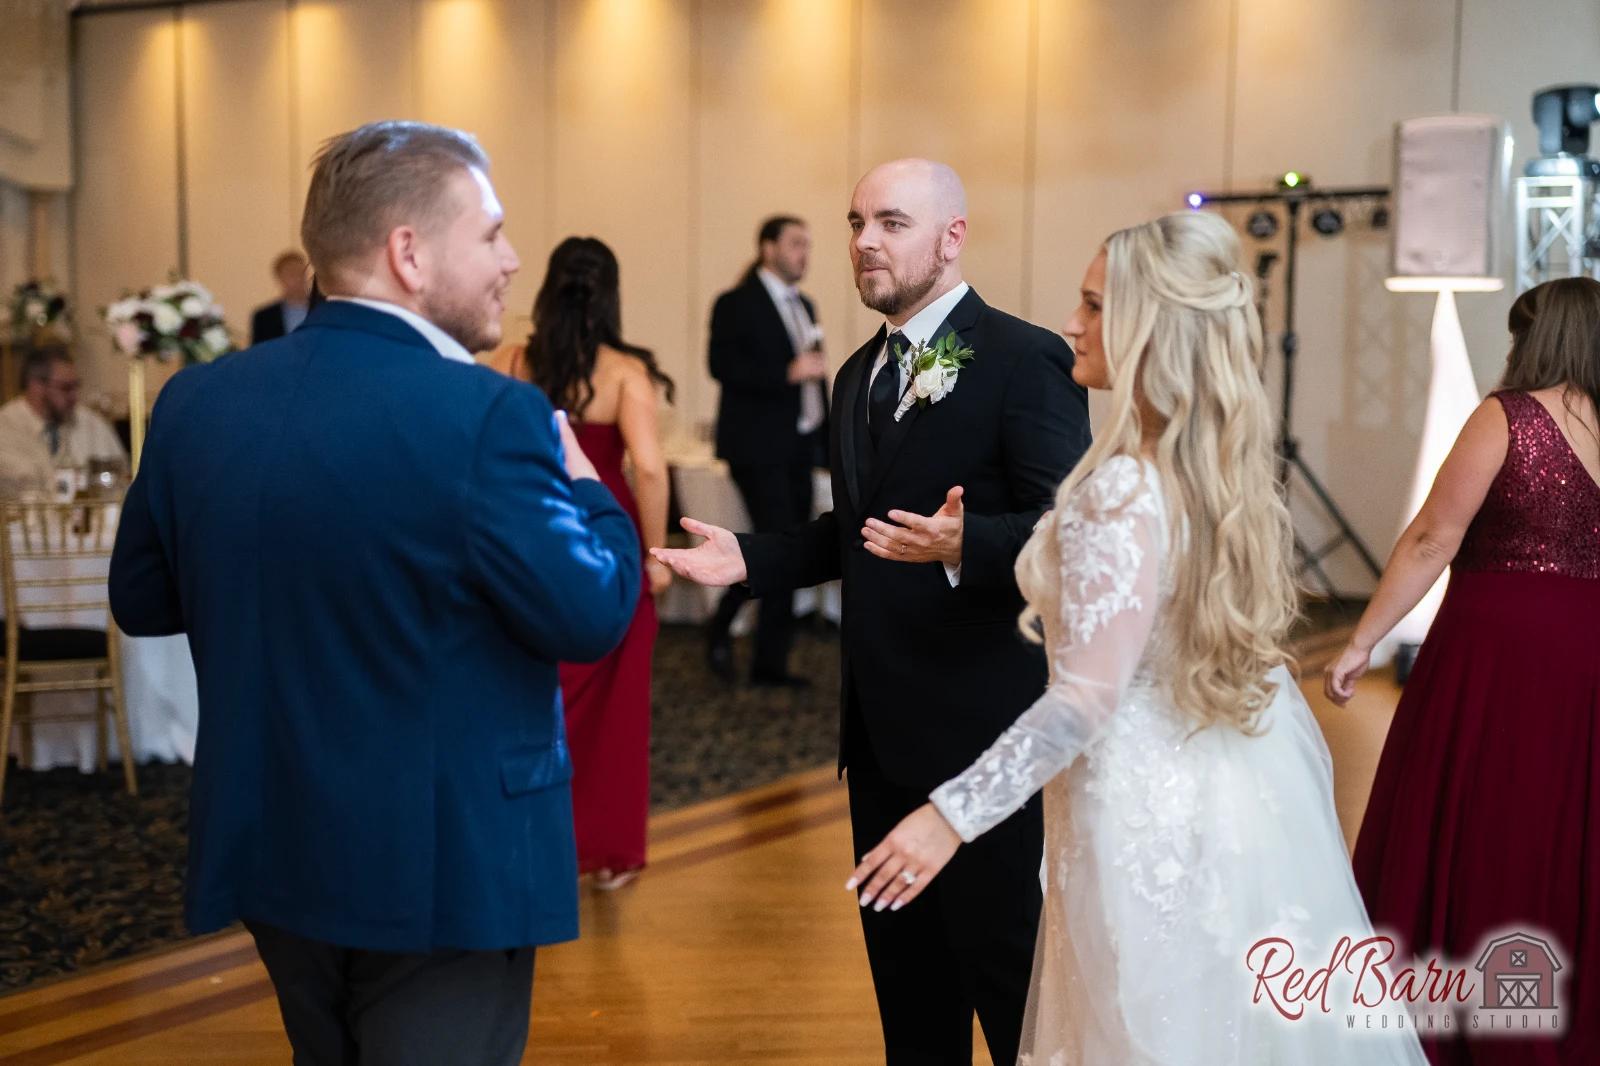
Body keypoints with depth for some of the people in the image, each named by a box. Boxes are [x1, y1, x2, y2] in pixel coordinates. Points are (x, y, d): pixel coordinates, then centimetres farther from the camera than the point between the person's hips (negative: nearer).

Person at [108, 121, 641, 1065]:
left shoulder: (197, 400, -1)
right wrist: (583, 481, 0)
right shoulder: (486, 415, -21)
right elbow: (591, 618, -17)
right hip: (444, 865, -6)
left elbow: (142, 602, 7)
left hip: (267, 850, 7)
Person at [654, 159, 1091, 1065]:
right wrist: (751, 557, 6)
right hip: (882, 731, 8)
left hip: (982, 728, -8)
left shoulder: (1026, 361, -13)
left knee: (1009, 973, 4)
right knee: (905, 971, 19)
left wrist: (964, 545, -38)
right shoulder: (860, 374, 13)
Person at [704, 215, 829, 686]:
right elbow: (722, 366, -17)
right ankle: (721, 628, 8)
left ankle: (771, 662, 13)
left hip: (798, 448, 7)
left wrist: (828, 440, 15)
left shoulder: (804, 306, 16)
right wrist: (788, 372, -23)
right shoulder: (736, 304, -6)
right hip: (759, 447, -7)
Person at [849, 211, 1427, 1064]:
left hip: (1145, 805, -8)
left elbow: (1088, 699, -26)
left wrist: (952, 814, -23)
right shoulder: (1224, 468, 2)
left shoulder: (1121, 491, -24)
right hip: (1242, 793, 8)